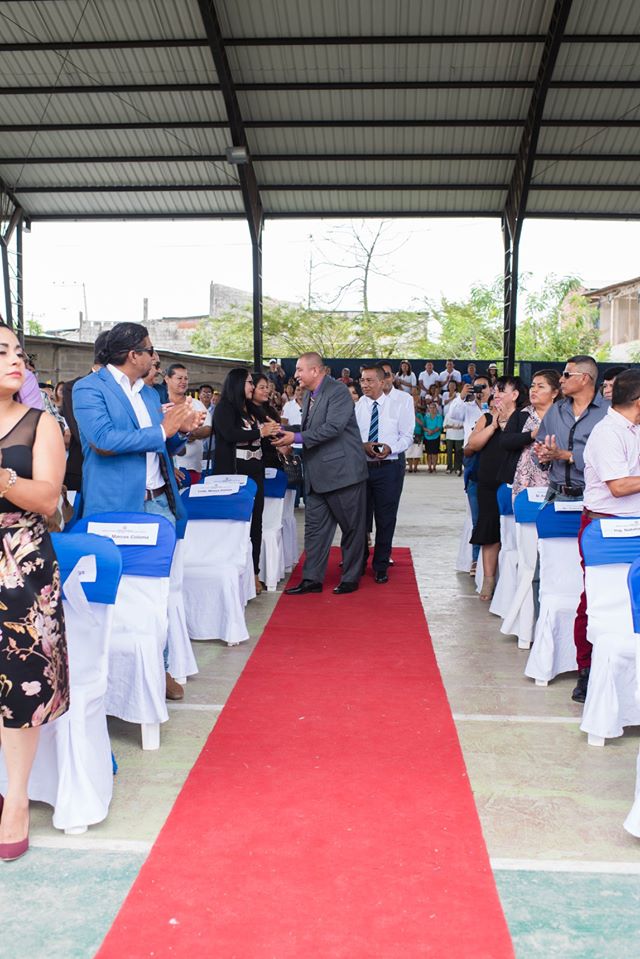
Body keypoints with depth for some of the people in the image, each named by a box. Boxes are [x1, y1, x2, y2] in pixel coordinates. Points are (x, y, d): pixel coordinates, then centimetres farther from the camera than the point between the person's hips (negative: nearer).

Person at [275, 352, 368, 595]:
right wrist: (285, 430, 2)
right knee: (314, 527, 9)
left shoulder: (338, 391, -14)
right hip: (317, 475, 9)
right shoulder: (309, 396, 13)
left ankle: (350, 578, 18)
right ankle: (312, 579, 15)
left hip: (343, 471, -8)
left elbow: (333, 427, -24)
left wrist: (297, 438, -21)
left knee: (352, 527, 6)